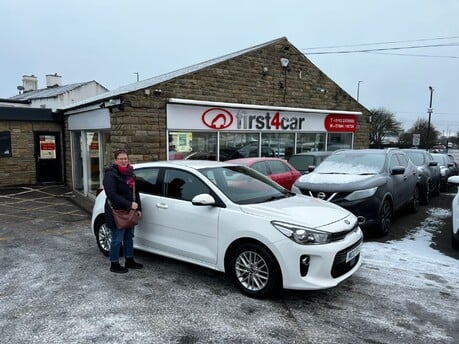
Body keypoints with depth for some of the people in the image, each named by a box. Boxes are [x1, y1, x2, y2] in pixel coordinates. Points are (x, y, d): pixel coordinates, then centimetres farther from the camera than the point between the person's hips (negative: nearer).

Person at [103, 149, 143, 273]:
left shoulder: (130, 173, 12)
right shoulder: (110, 175, -13)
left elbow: (135, 192, 17)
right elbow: (112, 195, -22)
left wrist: (138, 208, 8)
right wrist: (129, 204, -24)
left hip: (129, 212, 8)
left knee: (129, 237, 17)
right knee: (117, 239, 1)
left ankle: (129, 260, 31)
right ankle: (114, 264, 16)